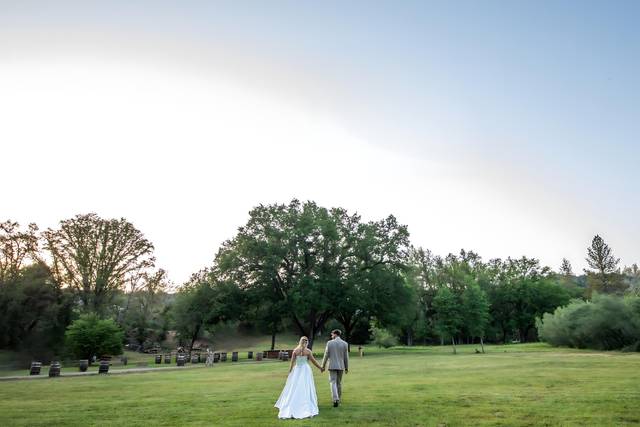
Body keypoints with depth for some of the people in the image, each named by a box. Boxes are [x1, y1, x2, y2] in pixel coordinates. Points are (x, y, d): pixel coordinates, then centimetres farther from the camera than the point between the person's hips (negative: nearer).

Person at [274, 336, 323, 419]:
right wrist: (321, 368, 9)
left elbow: (292, 362, -2)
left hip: (296, 371, 2)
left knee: (293, 390, 9)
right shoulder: (308, 351, -7)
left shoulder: (295, 350, -2)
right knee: (306, 390, 3)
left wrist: (290, 372, 5)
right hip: (306, 371, -2)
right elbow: (314, 361, -3)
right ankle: (307, 409, 1)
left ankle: (289, 409, 12)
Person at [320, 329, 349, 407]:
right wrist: (347, 368, 10)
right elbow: (346, 357, 1)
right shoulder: (345, 343, -1)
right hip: (341, 366, 3)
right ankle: (338, 400, 23)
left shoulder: (329, 343, -7)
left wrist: (323, 366, 4)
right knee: (339, 383, 15)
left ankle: (335, 399, -19)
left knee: (333, 382, -1)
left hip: (332, 366, -2)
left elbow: (326, 355, -5)